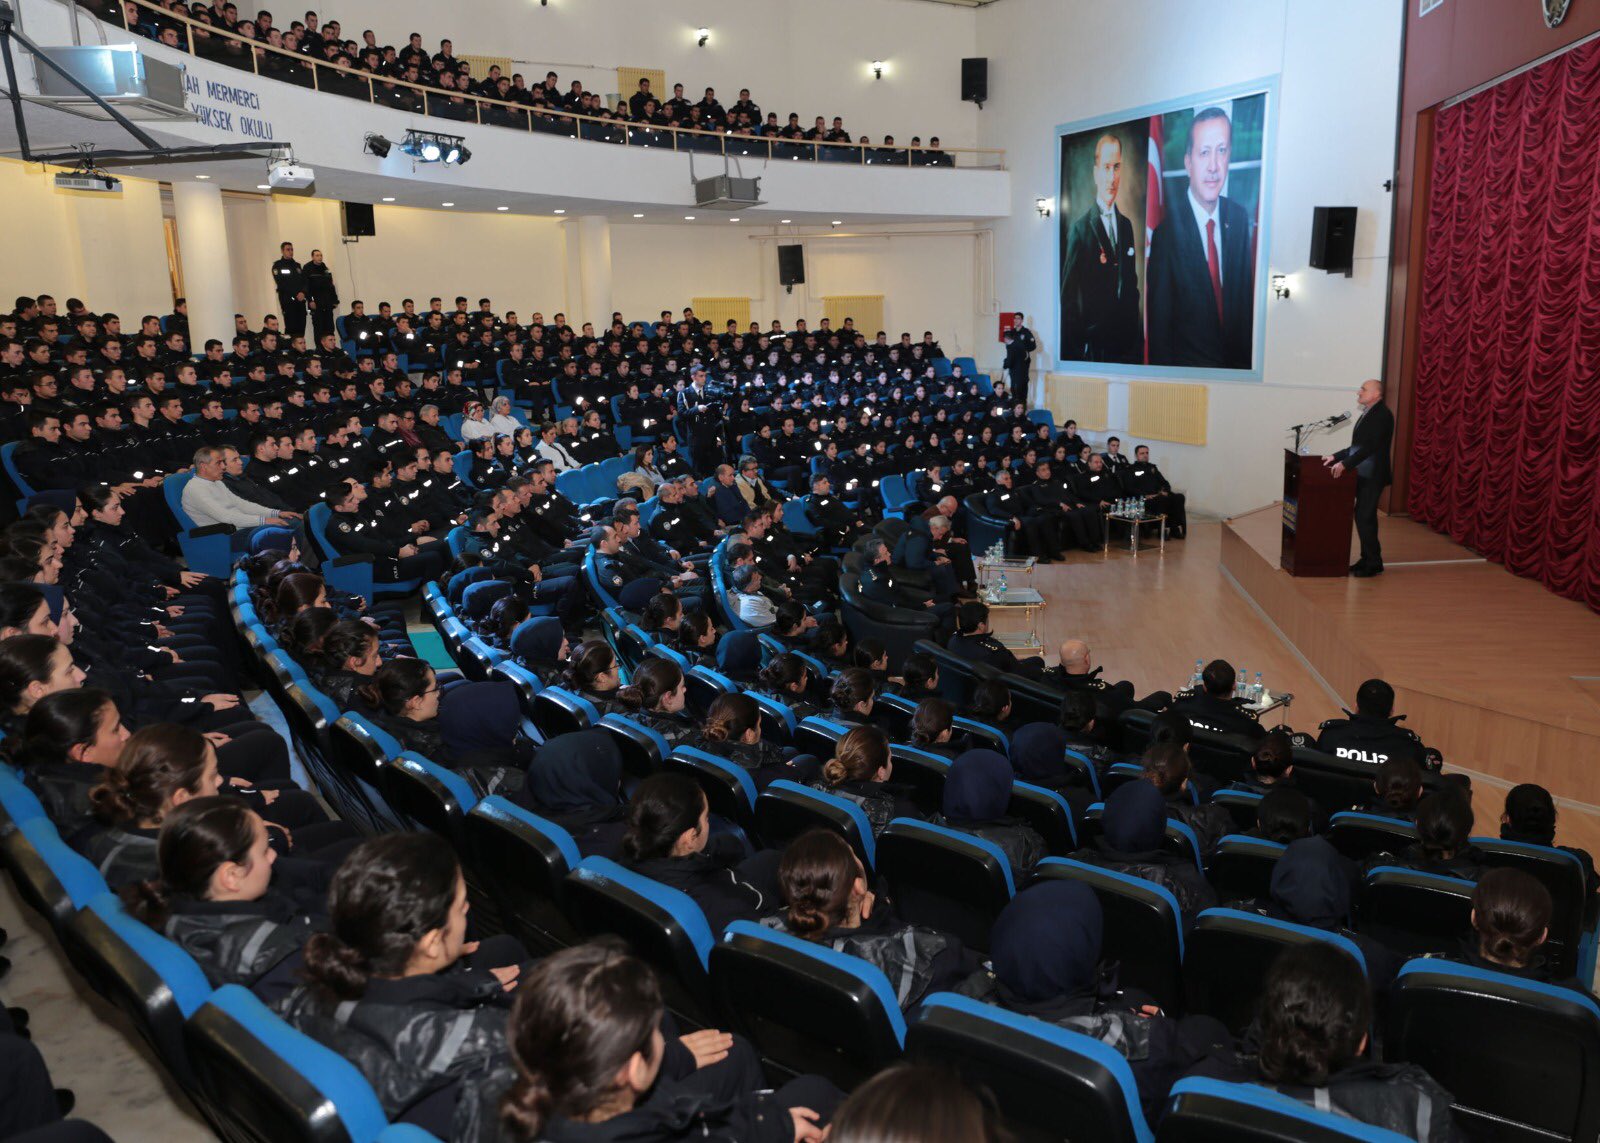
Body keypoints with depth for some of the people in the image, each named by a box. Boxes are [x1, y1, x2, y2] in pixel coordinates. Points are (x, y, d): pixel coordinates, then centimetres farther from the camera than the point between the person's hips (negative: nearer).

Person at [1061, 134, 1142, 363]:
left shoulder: (1126, 225, 13)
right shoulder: (1079, 228, -7)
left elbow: (1132, 286, 18)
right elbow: (1068, 298, -7)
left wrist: (1137, 341, 11)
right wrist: (1073, 355, -11)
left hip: (1127, 345, 6)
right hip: (1094, 349, -6)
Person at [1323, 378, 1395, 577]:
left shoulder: (1382, 415, -13)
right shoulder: (1367, 414, 14)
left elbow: (1370, 446, -22)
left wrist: (1345, 464, -24)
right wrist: (1336, 457, 12)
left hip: (1373, 476, -9)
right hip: (1363, 475, 9)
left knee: (1365, 518, -6)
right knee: (1363, 517, 12)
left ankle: (1373, 564, 2)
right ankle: (1367, 559, 20)